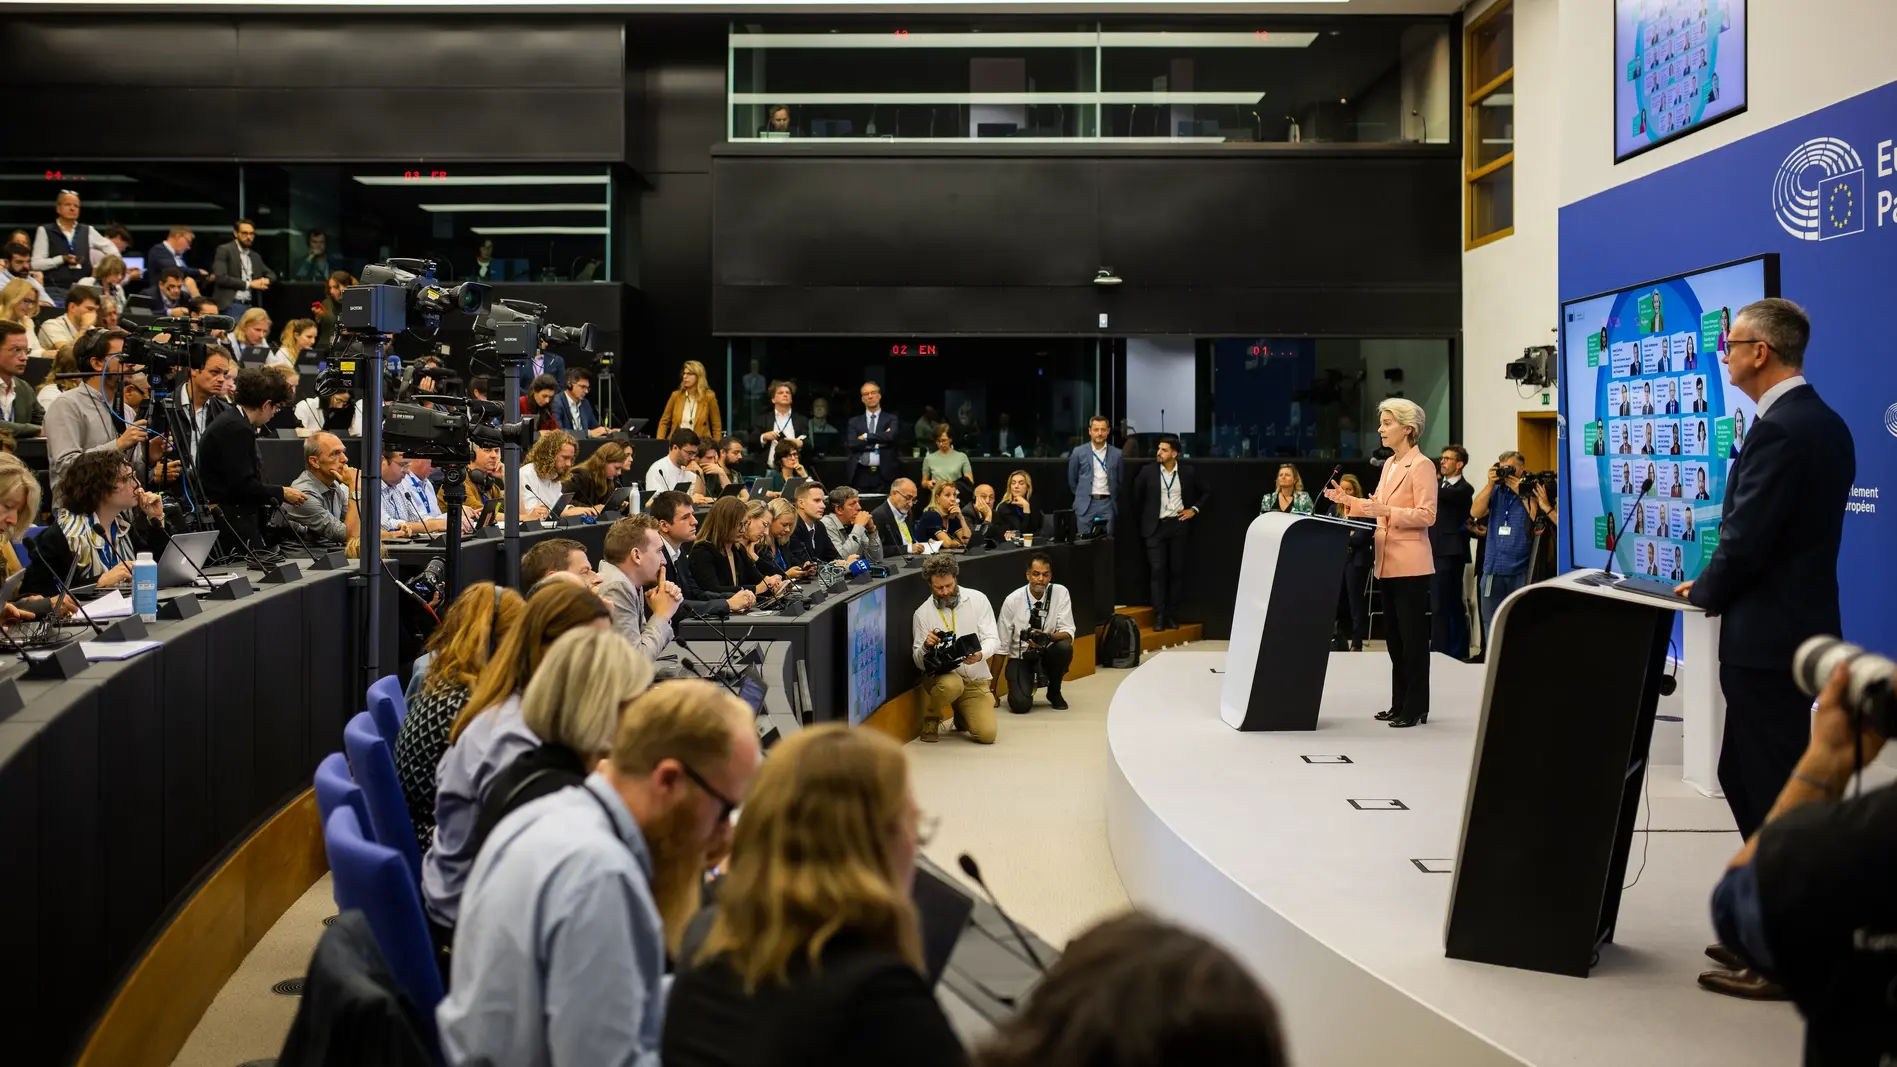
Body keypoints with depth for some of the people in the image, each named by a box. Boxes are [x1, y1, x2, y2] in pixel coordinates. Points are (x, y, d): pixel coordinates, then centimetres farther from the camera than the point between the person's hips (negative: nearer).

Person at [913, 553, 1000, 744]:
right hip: (941, 675, -1)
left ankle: (961, 714, 22)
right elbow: (918, 661, -3)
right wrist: (926, 646, -26)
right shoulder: (922, 613, -4)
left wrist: (980, 654, -30)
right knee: (951, 684, -38)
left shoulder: (977, 599, -4)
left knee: (987, 734, -16)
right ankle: (931, 719, -4)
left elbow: (993, 640, -7)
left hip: (976, 680, 1)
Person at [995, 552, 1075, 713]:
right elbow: (1001, 646, -8)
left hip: (1048, 656, 2)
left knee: (1064, 647, -32)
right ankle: (1026, 686, 13)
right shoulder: (1012, 600, -13)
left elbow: (1068, 634, -14)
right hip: (1020, 658, -2)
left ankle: (1054, 692, -3)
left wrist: (1048, 637, -38)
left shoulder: (1060, 593, -11)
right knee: (1020, 704, -26)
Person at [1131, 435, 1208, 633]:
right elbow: (1136, 497, 10)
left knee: (1177, 571, 3)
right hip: (1155, 527, -1)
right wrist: (1143, 518, 10)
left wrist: (1194, 509, 3)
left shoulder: (1187, 473, 0)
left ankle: (1172, 615, 11)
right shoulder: (1148, 472, -2)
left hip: (1178, 526, 1)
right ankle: (1159, 616, -2)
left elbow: (1206, 492, 14)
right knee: (1158, 571, -5)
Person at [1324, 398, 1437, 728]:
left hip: (1410, 565, -9)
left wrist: (1386, 511, -26)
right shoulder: (1389, 464, 15)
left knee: (1413, 636, -2)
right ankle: (1399, 703, 21)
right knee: (1394, 636, 13)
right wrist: (1348, 501, 9)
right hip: (1387, 563, 9)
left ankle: (1416, 707, 5)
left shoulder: (1422, 466, -11)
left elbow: (1427, 515, -17)